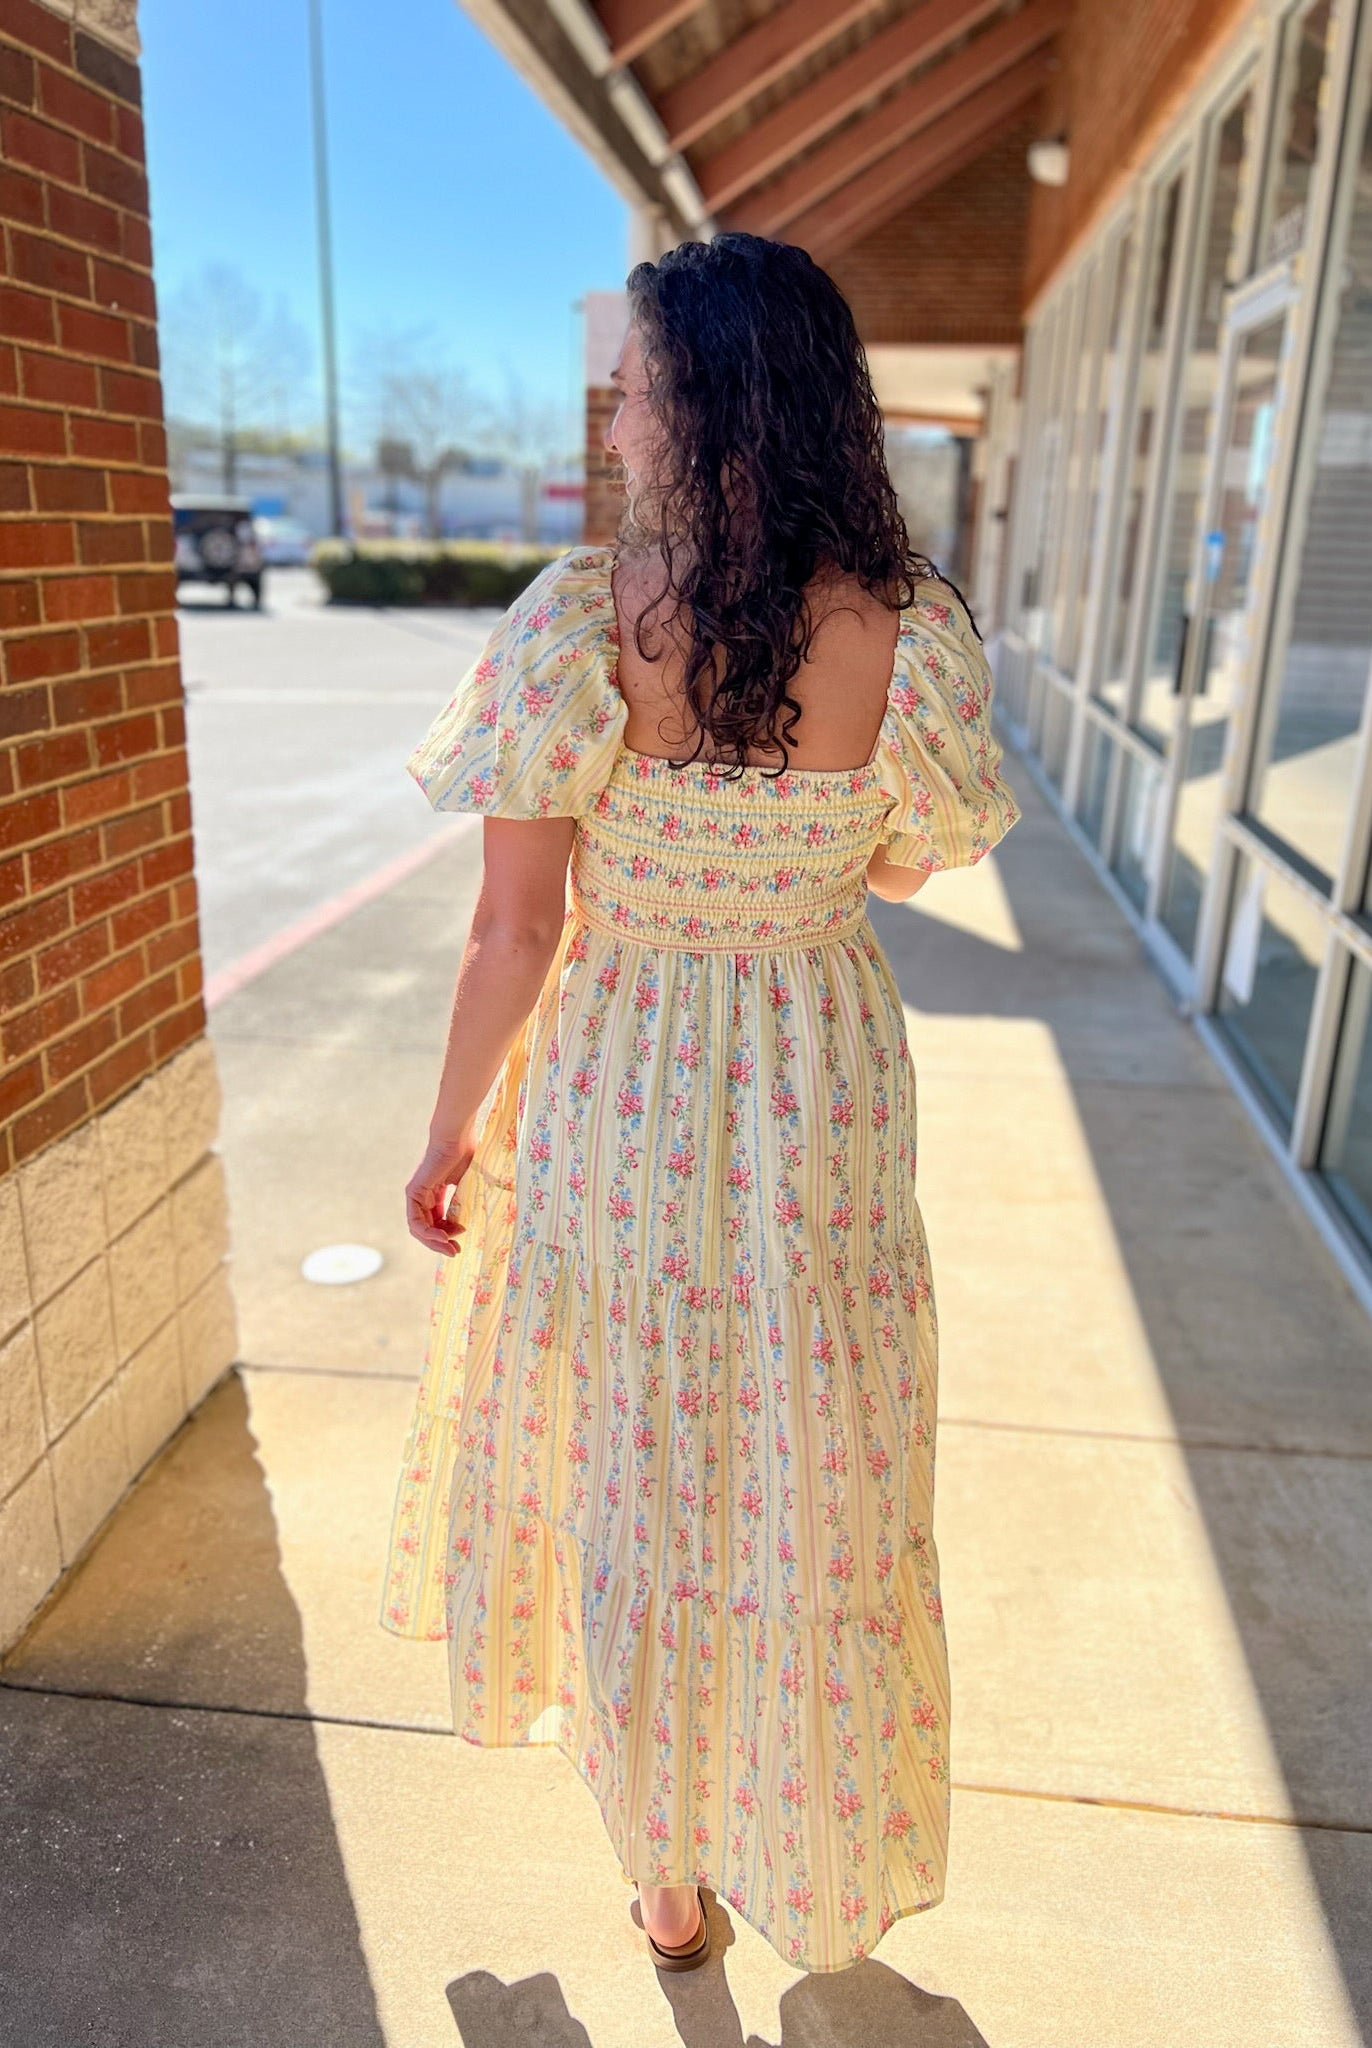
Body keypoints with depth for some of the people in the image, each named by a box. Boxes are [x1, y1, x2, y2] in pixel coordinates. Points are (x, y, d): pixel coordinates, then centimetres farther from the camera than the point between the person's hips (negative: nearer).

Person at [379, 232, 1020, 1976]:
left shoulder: (576, 620, -17)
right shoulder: (909, 631, -11)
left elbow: (516, 931, -14)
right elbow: (905, 870, 4)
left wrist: (449, 1131, 0)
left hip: (613, 1107, -2)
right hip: (823, 1110, 3)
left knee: (628, 1482, 20)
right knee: (805, 1480, 23)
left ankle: (667, 1874, 44)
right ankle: (810, 1851, 49)